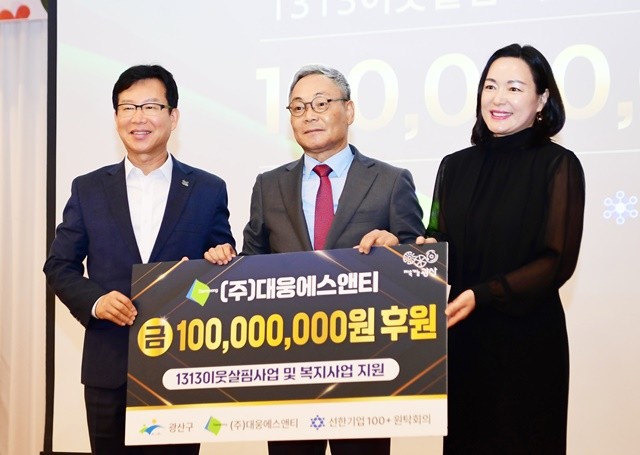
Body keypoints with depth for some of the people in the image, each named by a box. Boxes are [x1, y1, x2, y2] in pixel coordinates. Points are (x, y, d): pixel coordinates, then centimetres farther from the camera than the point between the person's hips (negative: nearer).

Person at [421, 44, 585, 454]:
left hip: (527, 337, -4)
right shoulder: (456, 166, 10)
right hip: (461, 336, 4)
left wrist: (483, 296, -18)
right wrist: (423, 248, -11)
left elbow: (558, 262, -10)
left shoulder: (558, 165, -5)